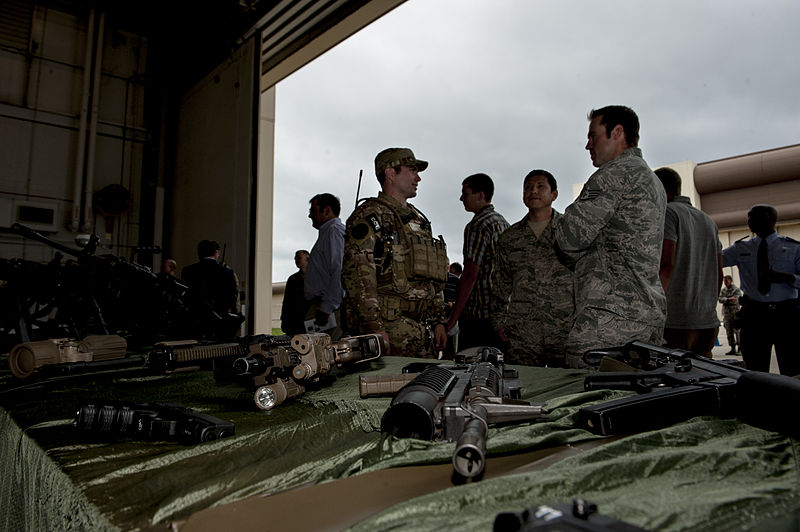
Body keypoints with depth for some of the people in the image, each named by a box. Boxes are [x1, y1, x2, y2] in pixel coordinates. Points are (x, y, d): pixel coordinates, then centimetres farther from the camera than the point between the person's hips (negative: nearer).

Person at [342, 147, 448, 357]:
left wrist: (439, 321, 18)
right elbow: (357, 274, -15)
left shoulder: (418, 219, 21)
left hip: (419, 330, 8)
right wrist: (375, 328, -21)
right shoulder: (369, 215, -5)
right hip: (388, 327, -8)